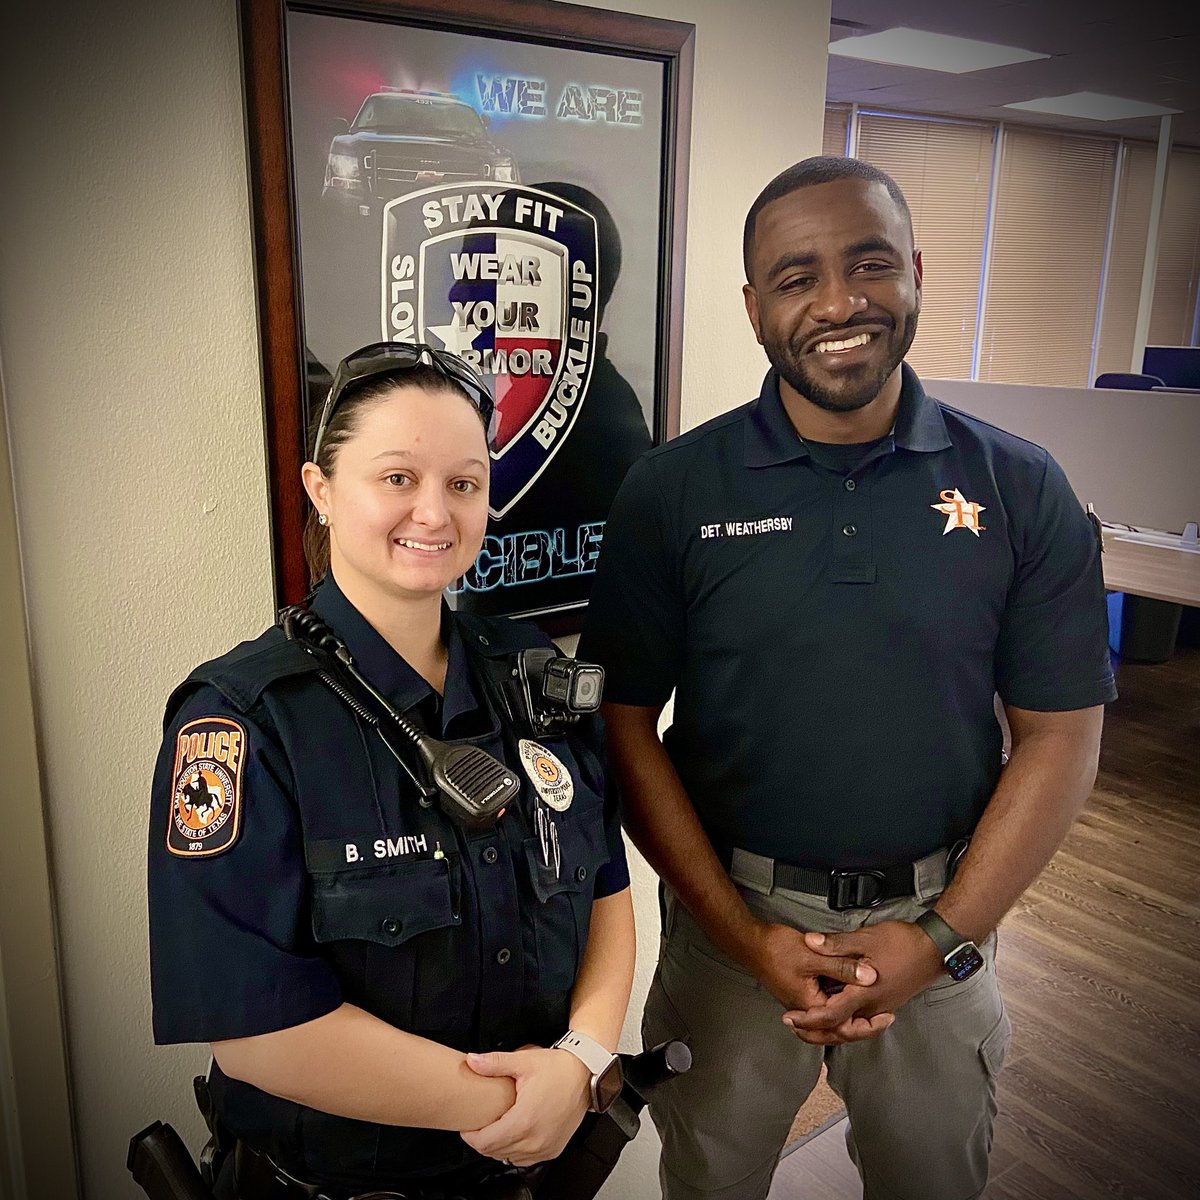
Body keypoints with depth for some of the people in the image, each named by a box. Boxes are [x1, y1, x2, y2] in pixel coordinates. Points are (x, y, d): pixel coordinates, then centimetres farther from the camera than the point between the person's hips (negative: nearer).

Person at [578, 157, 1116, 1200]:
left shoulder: (1020, 488, -7)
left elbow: (1061, 735, -4)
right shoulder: (673, 490, -10)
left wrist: (941, 936, -11)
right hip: (731, 915, 0)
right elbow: (626, 723, -8)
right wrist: (743, 932, -12)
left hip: (939, 921, 1)